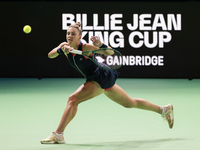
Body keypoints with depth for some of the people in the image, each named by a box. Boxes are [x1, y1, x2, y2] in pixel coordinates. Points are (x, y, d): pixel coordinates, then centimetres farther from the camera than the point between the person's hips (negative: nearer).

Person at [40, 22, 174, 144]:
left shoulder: (85, 47, -21)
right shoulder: (65, 46, -1)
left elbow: (110, 52, -21)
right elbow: (50, 55, -15)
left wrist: (100, 45, -41)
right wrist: (61, 49, -34)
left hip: (102, 77, -9)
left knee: (73, 100, -20)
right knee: (130, 103, 21)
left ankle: (58, 135, -18)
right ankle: (164, 109, 34)